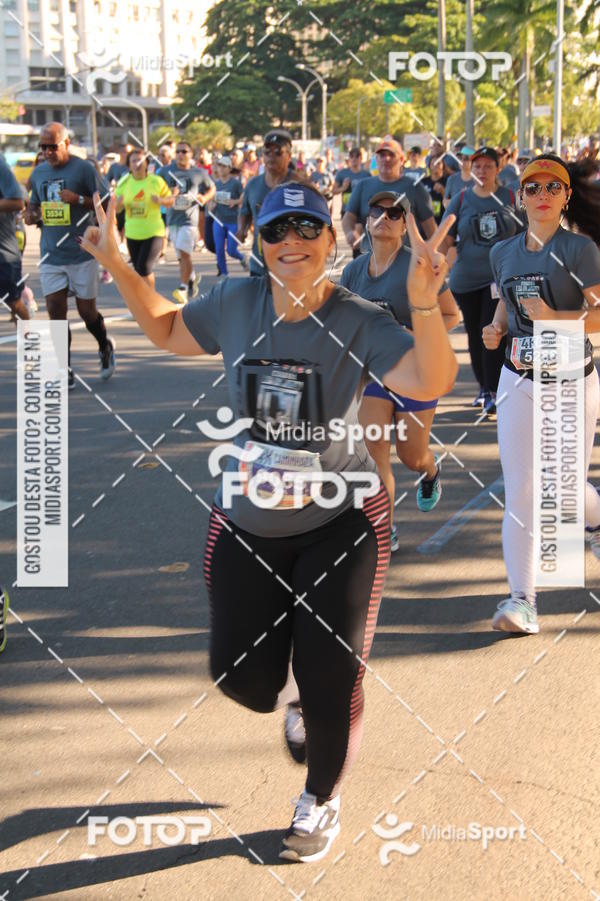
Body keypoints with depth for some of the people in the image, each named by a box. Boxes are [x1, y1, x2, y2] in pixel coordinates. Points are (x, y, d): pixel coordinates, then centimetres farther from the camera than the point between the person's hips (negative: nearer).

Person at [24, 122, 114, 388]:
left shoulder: (84, 168, -5)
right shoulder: (38, 172, 10)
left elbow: (108, 204, -6)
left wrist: (79, 199, -20)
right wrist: (30, 214, 0)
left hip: (81, 254, -4)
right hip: (50, 256, 4)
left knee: (87, 311, 4)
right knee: (55, 311, -1)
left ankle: (105, 347, 35)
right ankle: (64, 372, 8)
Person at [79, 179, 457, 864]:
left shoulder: (359, 323, -16)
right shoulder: (235, 303, -5)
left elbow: (430, 383, -32)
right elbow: (168, 329, 14)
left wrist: (423, 300, -47)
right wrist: (117, 268, 1)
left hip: (341, 521, -3)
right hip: (247, 524, 3)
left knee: (331, 680, 3)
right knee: (242, 677, 6)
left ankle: (321, 803, 32)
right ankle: (294, 690, 46)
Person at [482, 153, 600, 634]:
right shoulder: (503, 252, 8)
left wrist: (554, 316, -29)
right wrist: (495, 330, 3)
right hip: (519, 381, 3)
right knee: (519, 492, -6)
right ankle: (522, 600, -5)